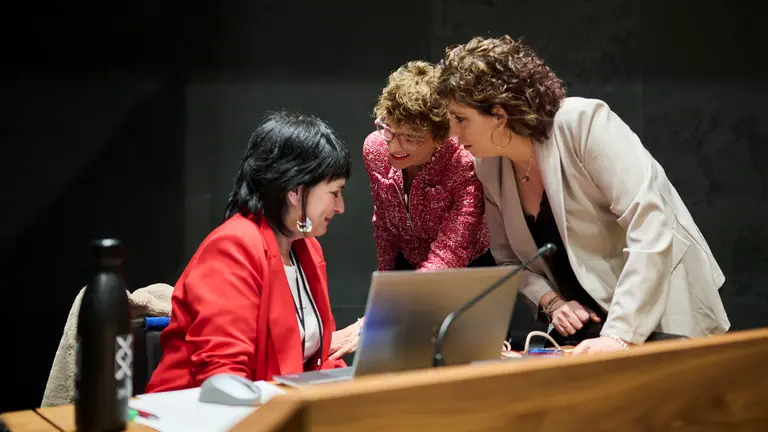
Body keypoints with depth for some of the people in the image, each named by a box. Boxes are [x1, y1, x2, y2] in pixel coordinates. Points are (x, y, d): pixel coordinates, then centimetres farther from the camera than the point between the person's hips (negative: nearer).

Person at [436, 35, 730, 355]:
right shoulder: (488, 166, -1)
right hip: (582, 325, 5)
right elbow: (509, 259, 8)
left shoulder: (582, 123, -20)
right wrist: (551, 302, -11)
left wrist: (620, 335, -32)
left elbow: (651, 227, -27)